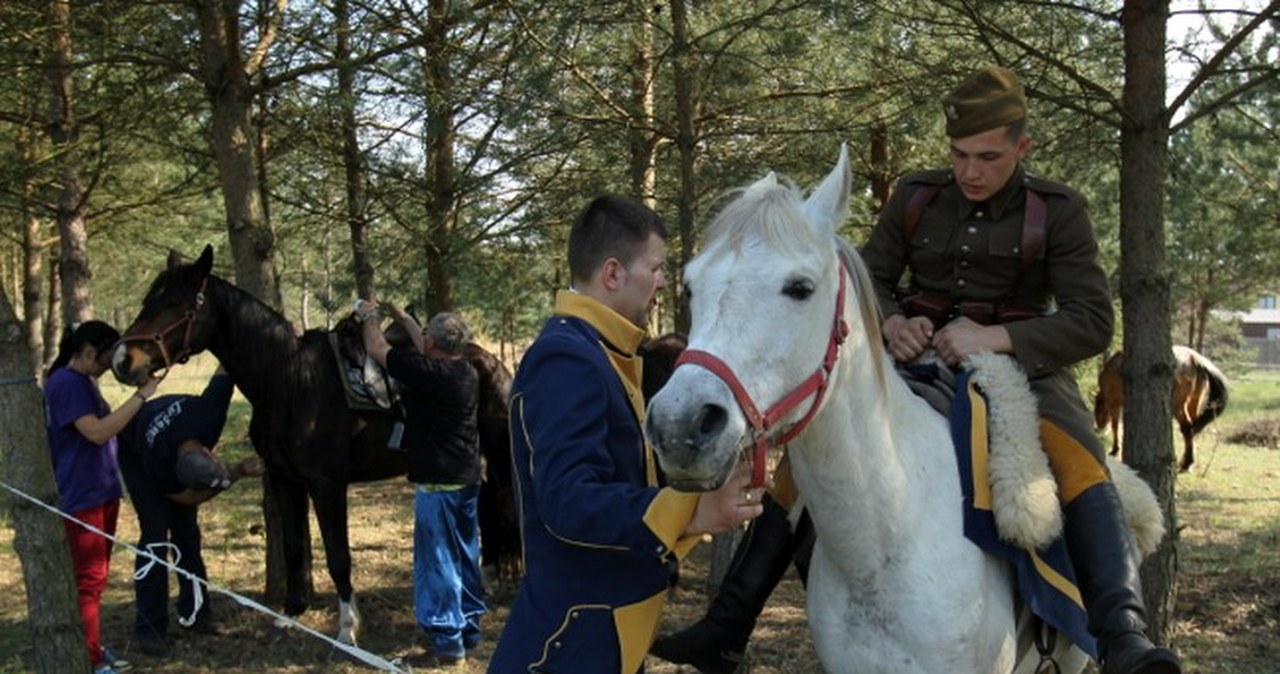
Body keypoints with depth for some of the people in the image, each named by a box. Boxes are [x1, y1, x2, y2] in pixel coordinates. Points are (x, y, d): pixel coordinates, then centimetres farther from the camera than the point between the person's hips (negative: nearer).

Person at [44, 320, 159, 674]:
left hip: (101, 491, 10)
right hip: (82, 497, -10)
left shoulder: (82, 381, 12)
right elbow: (97, 432, -29)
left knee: (95, 575, 18)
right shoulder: (66, 383, -19)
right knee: (89, 578, -5)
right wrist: (141, 395, -27)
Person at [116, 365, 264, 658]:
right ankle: (149, 628, -7)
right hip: (135, 451, -5)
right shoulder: (158, 467, -42)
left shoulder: (206, 413, -41)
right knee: (156, 534, -14)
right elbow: (191, 498, -22)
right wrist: (237, 473, -32)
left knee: (186, 530, 6)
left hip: (174, 440, 5)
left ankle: (196, 613, 17)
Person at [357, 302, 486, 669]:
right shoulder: (469, 372, 3)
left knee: (437, 563, -2)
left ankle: (447, 645, 1)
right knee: (466, 559, 17)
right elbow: (429, 354, 24)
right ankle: (469, 631, 26)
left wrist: (370, 316, 11)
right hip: (469, 479, 8)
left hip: (437, 483, -8)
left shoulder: (425, 372, -20)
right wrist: (405, 320, 33)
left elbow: (377, 349, -8)